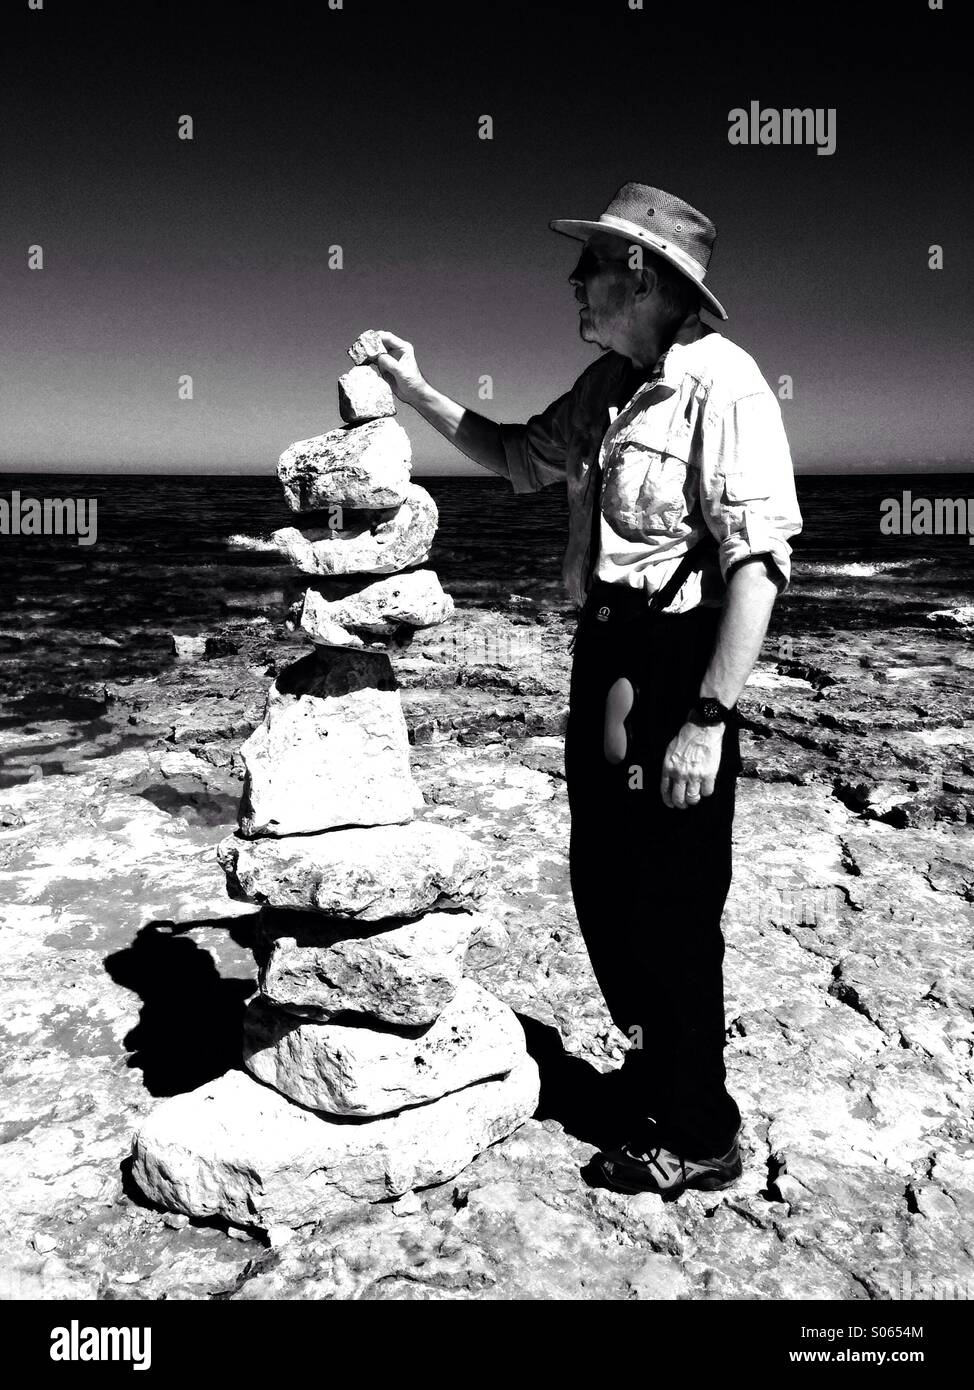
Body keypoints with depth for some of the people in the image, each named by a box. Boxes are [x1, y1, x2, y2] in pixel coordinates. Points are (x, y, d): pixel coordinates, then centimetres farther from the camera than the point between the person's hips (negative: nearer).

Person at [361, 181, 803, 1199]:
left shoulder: (721, 383, -14)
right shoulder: (609, 381, 13)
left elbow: (758, 561, -20)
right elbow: (522, 458, 27)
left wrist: (707, 719, -23)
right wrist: (416, 391, 20)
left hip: (676, 665, -9)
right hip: (604, 656, 9)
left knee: (671, 905, 1)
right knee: (602, 886, 17)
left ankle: (699, 1136, 23)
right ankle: (655, 1076, 40)